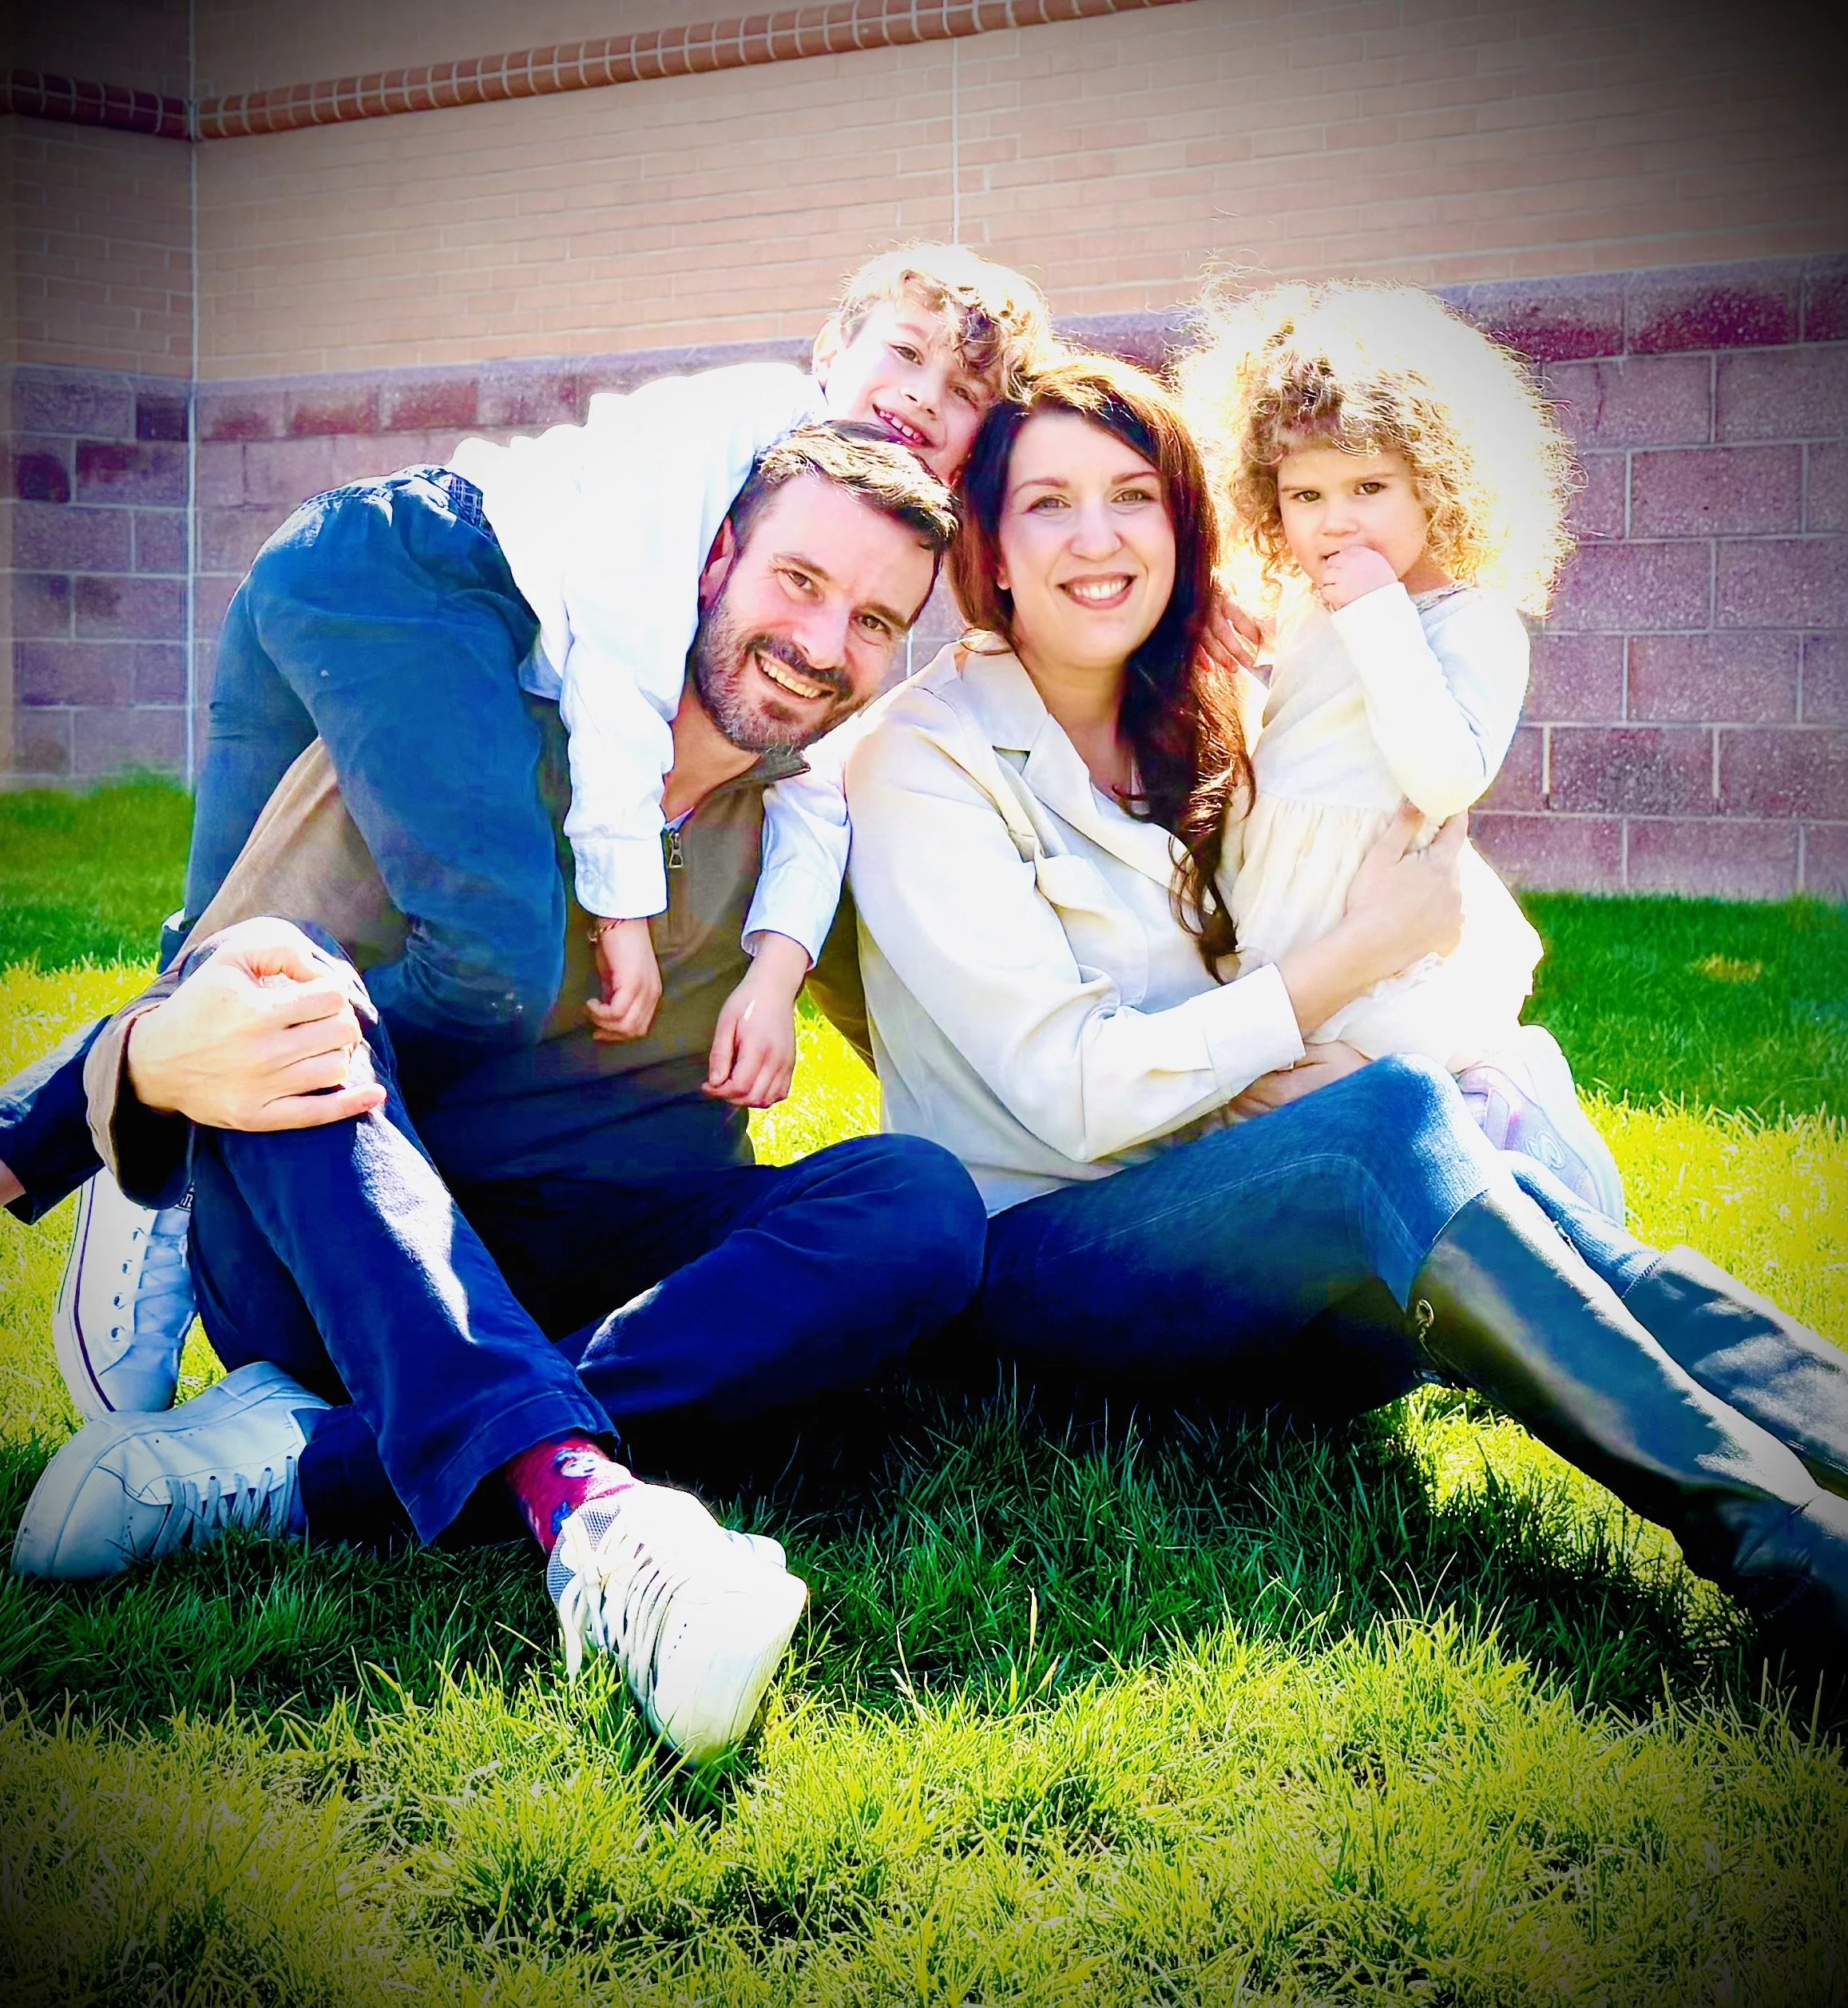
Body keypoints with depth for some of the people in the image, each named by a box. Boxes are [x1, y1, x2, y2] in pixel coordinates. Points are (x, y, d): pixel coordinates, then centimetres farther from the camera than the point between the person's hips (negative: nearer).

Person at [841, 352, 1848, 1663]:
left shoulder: (1187, 733, 12)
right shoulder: (923, 757, -9)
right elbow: (1074, 1095, -18)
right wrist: (1362, 954, -14)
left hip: (1212, 1212, 6)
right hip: (1039, 1250, -6)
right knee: (1400, 1120, -34)